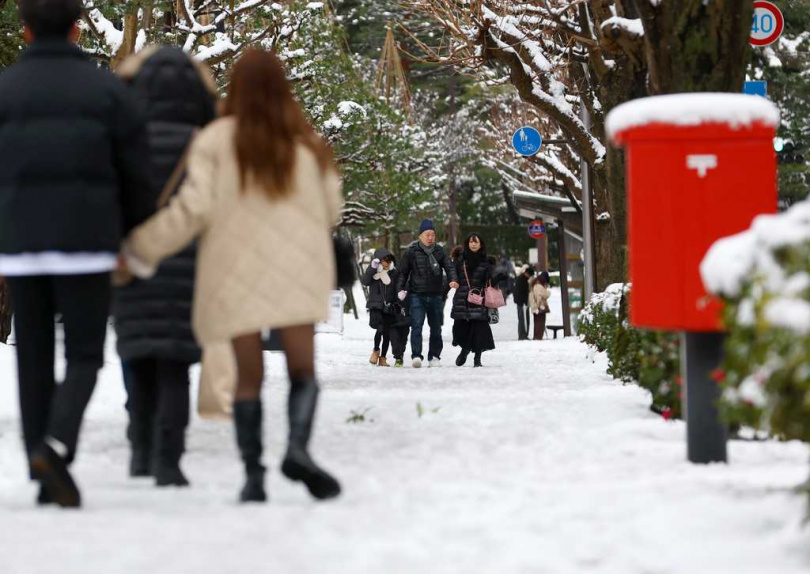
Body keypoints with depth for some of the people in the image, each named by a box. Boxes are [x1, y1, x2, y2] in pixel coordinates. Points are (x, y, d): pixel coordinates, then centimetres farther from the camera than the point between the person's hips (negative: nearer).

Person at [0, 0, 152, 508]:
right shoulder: (107, 90, 1)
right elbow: (137, 173, 1)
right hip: (87, 244, -2)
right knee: (84, 356, 5)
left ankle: (47, 482, 10)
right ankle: (56, 448, -19)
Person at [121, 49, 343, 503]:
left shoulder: (216, 141, -4)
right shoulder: (307, 143, 3)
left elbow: (194, 208, -10)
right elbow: (331, 208, 9)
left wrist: (144, 247, 1)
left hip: (235, 274, 0)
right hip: (296, 267, 0)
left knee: (249, 376, 6)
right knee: (302, 367, 5)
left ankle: (254, 475, 1)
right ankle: (298, 447, -20)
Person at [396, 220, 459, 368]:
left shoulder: (439, 251, 7)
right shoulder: (411, 251, 0)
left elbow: (449, 266, 0)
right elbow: (403, 271, 4)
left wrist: (453, 280, -20)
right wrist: (400, 289, -7)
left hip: (435, 295, 3)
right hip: (417, 295, -3)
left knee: (436, 327, 10)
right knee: (417, 326, -16)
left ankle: (434, 357, 19)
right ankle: (416, 356, -21)